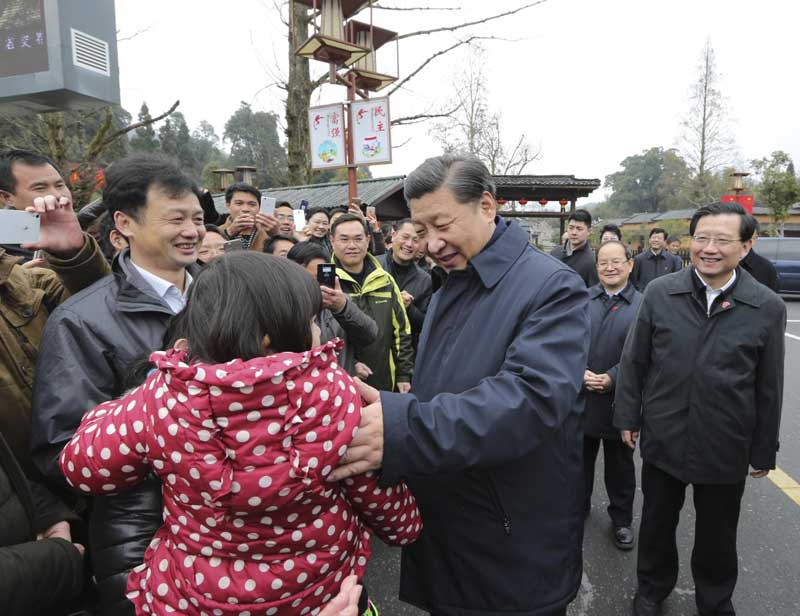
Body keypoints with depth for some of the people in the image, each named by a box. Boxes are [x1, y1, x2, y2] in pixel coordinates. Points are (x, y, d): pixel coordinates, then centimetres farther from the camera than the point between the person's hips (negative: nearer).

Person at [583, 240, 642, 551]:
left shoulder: (643, 305, -6)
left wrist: (612, 378, -19)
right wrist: (580, 373, -16)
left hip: (619, 399, -2)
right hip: (580, 395, 2)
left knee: (620, 464, 15)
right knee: (580, 458, 19)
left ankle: (621, 518, 33)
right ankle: (577, 505, 40)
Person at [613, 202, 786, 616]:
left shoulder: (768, 308, -8)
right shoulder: (659, 293, -8)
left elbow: (769, 388, -2)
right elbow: (633, 361, -1)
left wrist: (764, 449, 3)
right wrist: (628, 417, 0)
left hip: (726, 449, 0)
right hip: (662, 439, 1)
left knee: (717, 535, 19)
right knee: (657, 523, 19)